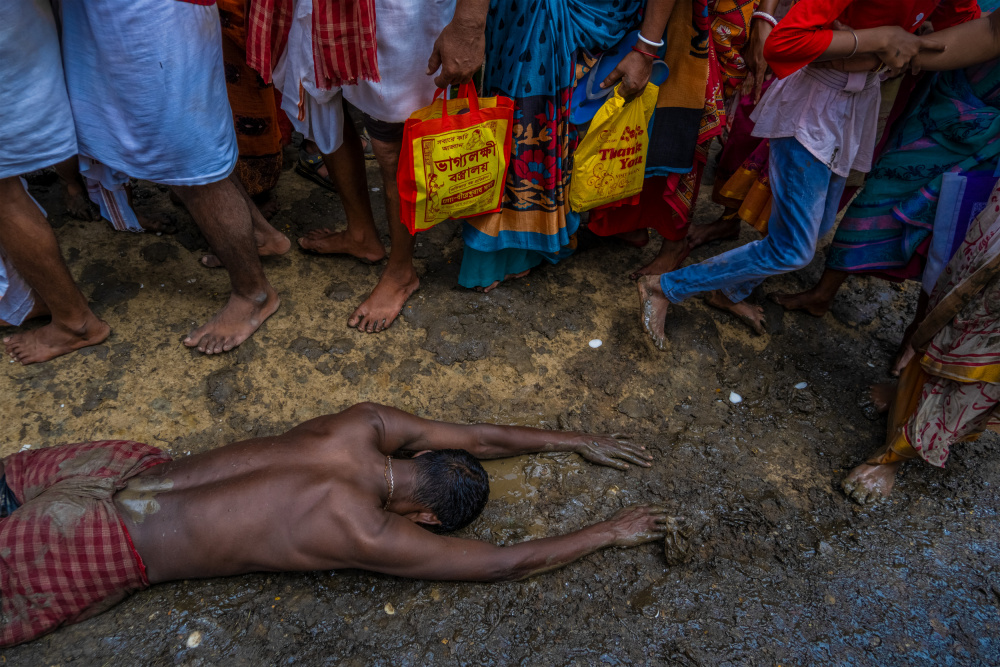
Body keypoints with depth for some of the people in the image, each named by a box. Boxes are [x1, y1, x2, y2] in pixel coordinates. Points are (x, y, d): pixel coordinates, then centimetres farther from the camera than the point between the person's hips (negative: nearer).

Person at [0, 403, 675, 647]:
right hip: (110, 553, -6)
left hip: (133, 468, 6)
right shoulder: (364, 534, -26)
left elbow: (479, 436, 2)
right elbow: (504, 564, -20)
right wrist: (609, 532, -11)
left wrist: (581, 440, 8)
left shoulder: (363, 426, -10)